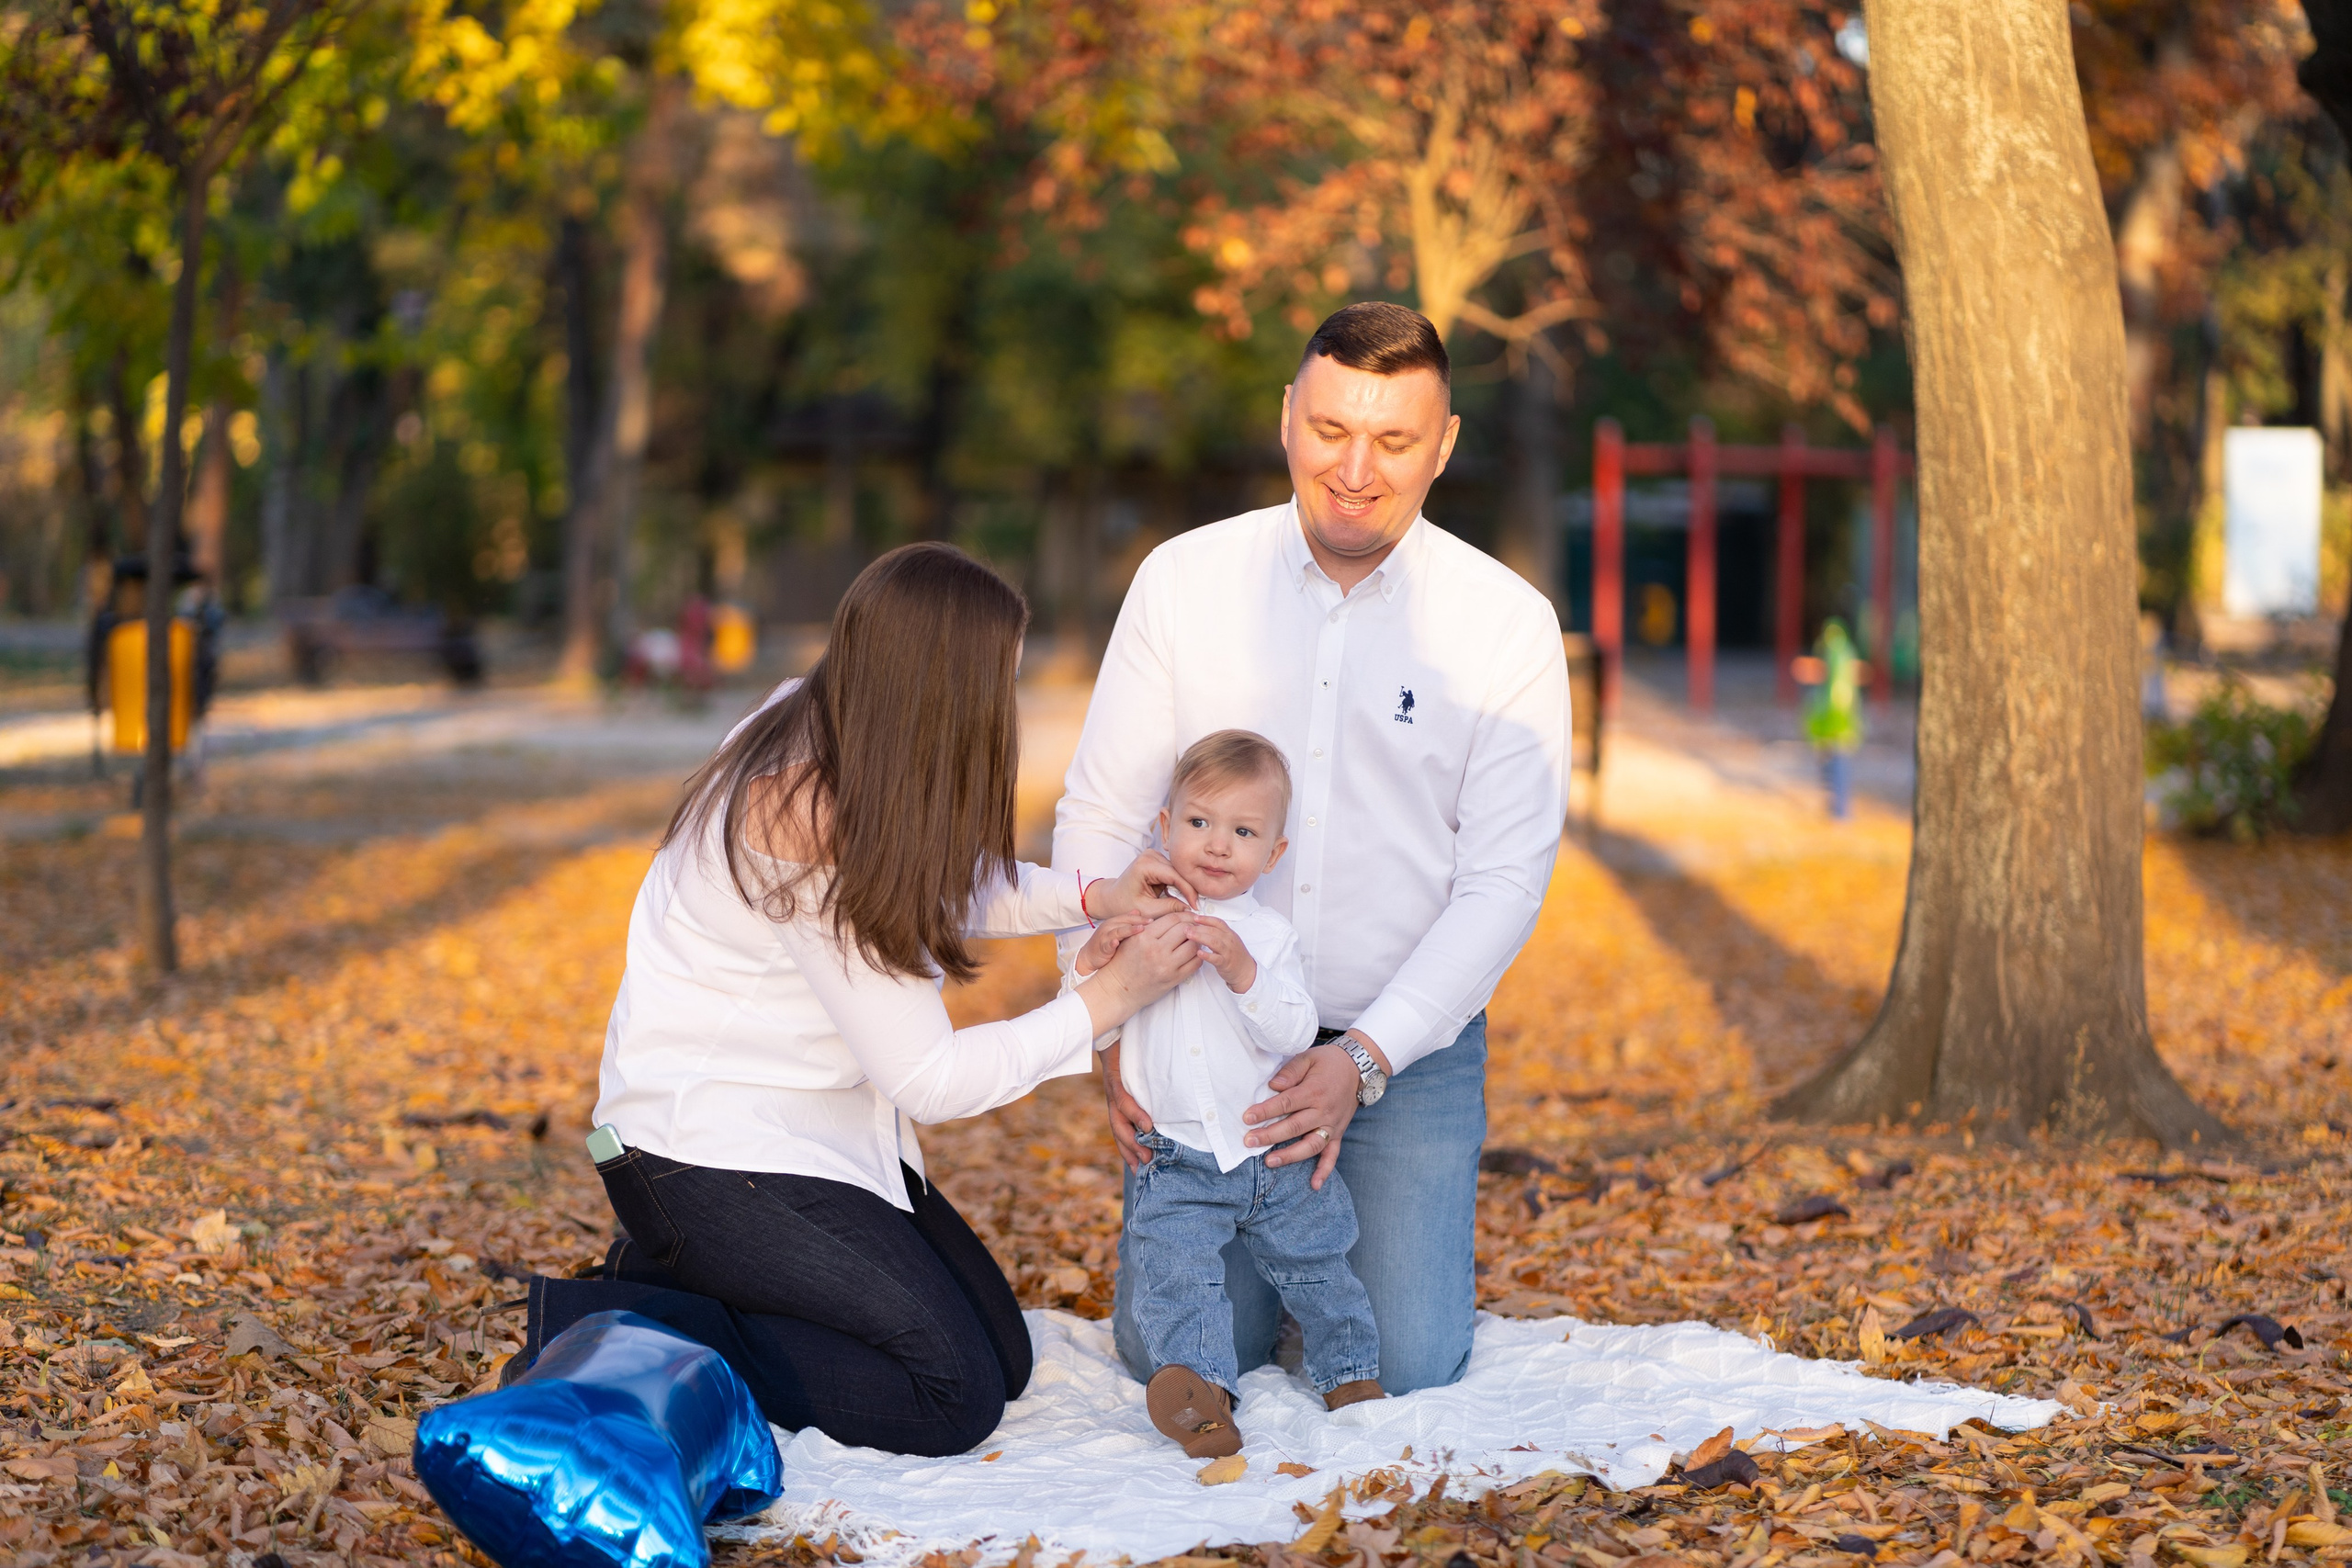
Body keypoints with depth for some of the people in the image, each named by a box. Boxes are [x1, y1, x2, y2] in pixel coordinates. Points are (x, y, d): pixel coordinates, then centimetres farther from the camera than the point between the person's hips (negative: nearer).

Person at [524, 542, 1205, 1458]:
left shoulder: (831, 740, -1)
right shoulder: (802, 816, -27)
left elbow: (947, 889, 19)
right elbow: (928, 1078, -21)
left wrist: (1092, 898, 3)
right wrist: (1111, 999, -15)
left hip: (814, 1128, 10)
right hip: (708, 1152, -10)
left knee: (1002, 1355, 8)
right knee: (953, 1397, -13)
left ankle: (677, 1279, 12)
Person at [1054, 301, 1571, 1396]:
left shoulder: (1507, 625, -7)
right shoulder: (1184, 581, -3)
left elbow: (1503, 883, -9)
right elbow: (1099, 819, 1)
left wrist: (1363, 1059, -20)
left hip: (1408, 1048, 0)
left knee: (1405, 1369, -8)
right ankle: (1253, 1246, 28)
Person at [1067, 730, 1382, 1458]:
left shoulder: (1269, 934, 0)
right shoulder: (1138, 920, 0)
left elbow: (1298, 1031, -11)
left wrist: (1246, 974, -25)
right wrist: (1093, 960, -20)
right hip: (1180, 1161, -1)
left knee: (1314, 1258, 11)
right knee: (1174, 1267, -18)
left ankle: (1350, 1368, 28)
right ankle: (1200, 1383, -21)